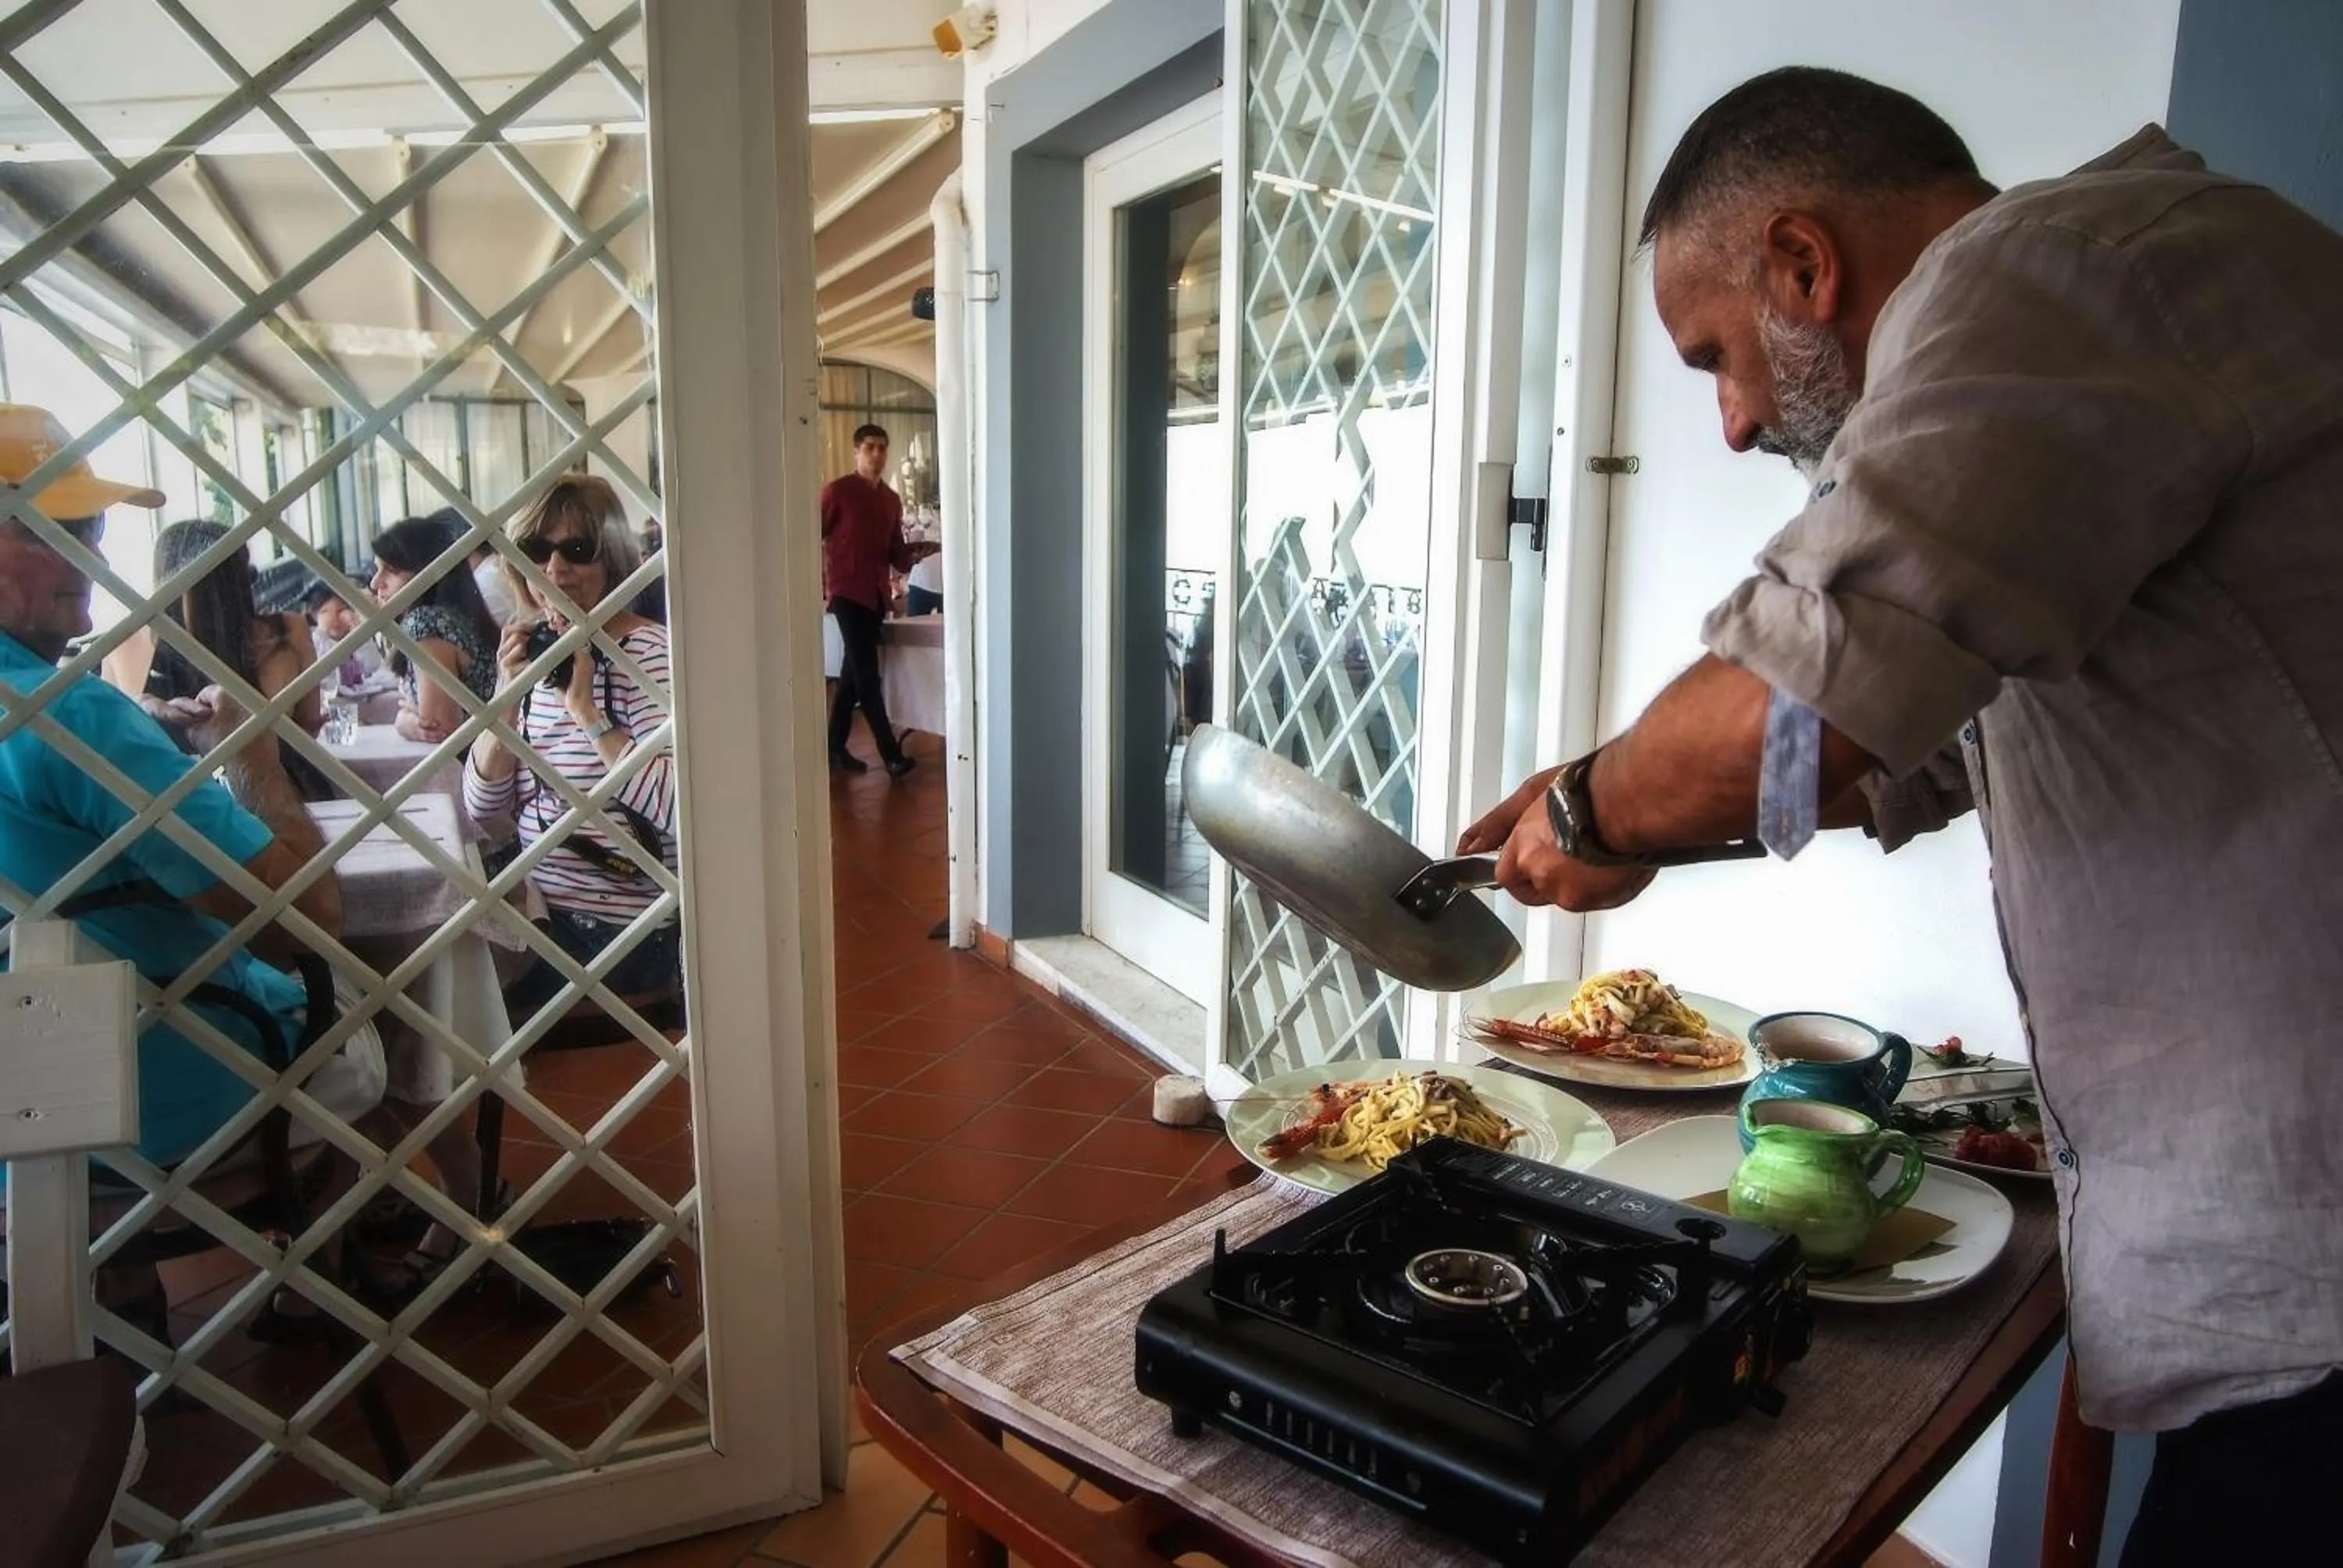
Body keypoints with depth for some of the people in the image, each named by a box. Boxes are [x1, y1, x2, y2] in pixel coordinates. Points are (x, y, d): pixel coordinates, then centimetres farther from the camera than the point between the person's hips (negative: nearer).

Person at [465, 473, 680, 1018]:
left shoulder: (649, 651, -13)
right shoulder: (531, 654, 7)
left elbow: (678, 807, -25)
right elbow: (482, 805, 2)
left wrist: (587, 712, -25)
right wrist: (507, 697, -11)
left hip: (623, 933, -6)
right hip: (538, 912, 6)